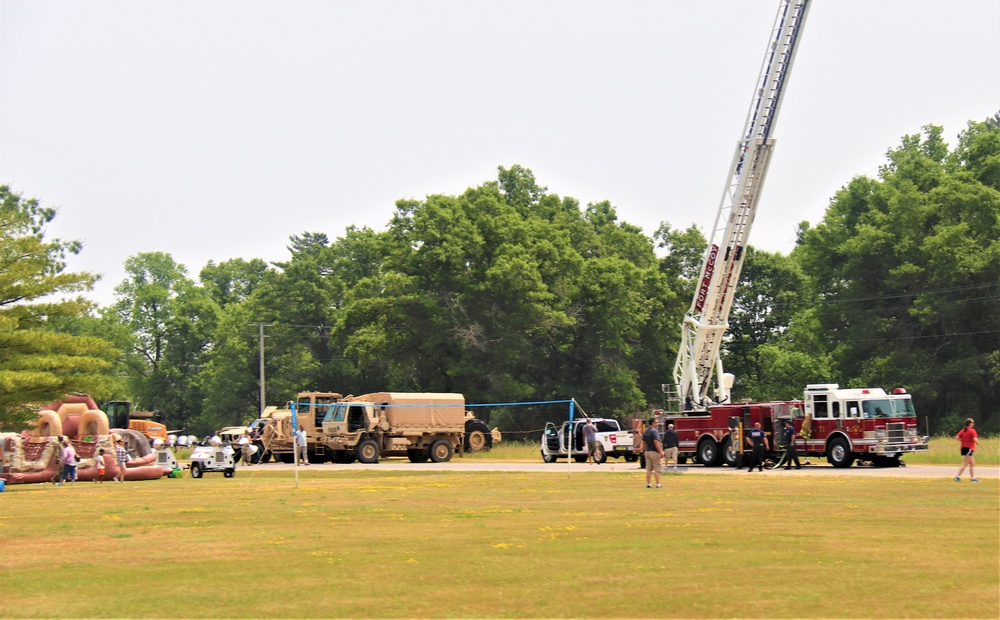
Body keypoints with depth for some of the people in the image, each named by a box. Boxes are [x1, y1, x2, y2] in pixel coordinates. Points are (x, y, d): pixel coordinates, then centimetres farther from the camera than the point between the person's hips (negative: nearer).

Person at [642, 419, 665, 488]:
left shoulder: (645, 432, 11)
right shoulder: (654, 431, -15)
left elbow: (644, 443, 16)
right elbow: (656, 442, -21)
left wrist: (645, 451, 23)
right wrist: (661, 452, -20)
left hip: (647, 452, 8)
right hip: (654, 452, -8)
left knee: (648, 469, 8)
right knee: (657, 469, -2)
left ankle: (648, 483, 7)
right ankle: (658, 484, -1)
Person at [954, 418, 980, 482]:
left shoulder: (963, 430, 9)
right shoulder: (972, 431, -11)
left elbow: (957, 437, 1)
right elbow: (975, 439, -19)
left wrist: (963, 440, 11)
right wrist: (977, 442, 1)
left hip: (964, 448, 8)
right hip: (969, 448, -8)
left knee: (972, 464, 15)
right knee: (965, 464, -7)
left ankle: (973, 478, 15)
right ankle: (957, 476, -12)